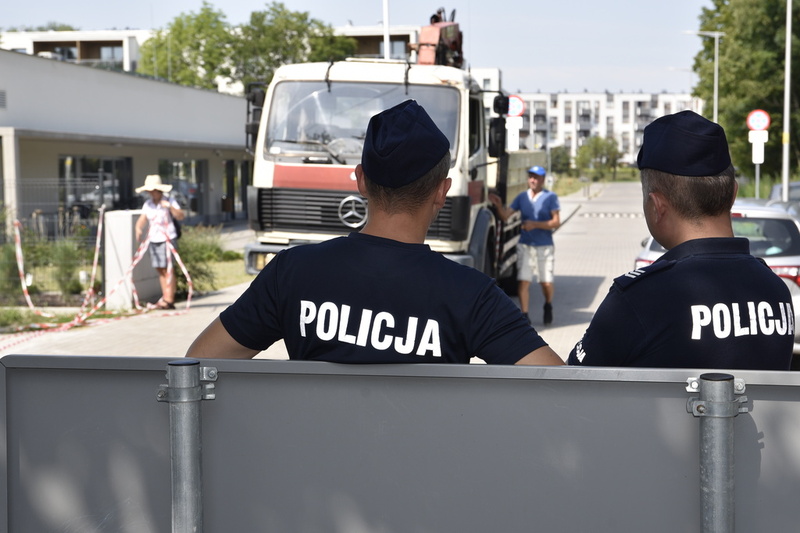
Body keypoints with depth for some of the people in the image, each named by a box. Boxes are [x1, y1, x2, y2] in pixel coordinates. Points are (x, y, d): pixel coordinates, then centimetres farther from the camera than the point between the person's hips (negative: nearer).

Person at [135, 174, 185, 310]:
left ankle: (169, 299, -9)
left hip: (168, 239, -5)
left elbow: (181, 216, -12)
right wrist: (138, 229, -14)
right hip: (154, 241, 5)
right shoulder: (147, 204, 14)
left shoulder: (170, 202, -1)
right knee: (160, 270, 6)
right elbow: (142, 219, 6)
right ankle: (165, 298, 11)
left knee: (168, 269, -9)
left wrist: (170, 207, -25)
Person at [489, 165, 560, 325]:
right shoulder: (522, 197, 7)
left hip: (544, 246, -2)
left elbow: (556, 222, -8)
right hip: (525, 245, 2)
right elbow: (505, 215, 2)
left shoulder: (551, 197, -1)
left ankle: (548, 306, 29)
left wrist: (535, 224, -19)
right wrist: (499, 205, -18)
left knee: (546, 282, 0)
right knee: (523, 281, -7)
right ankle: (524, 315, -3)